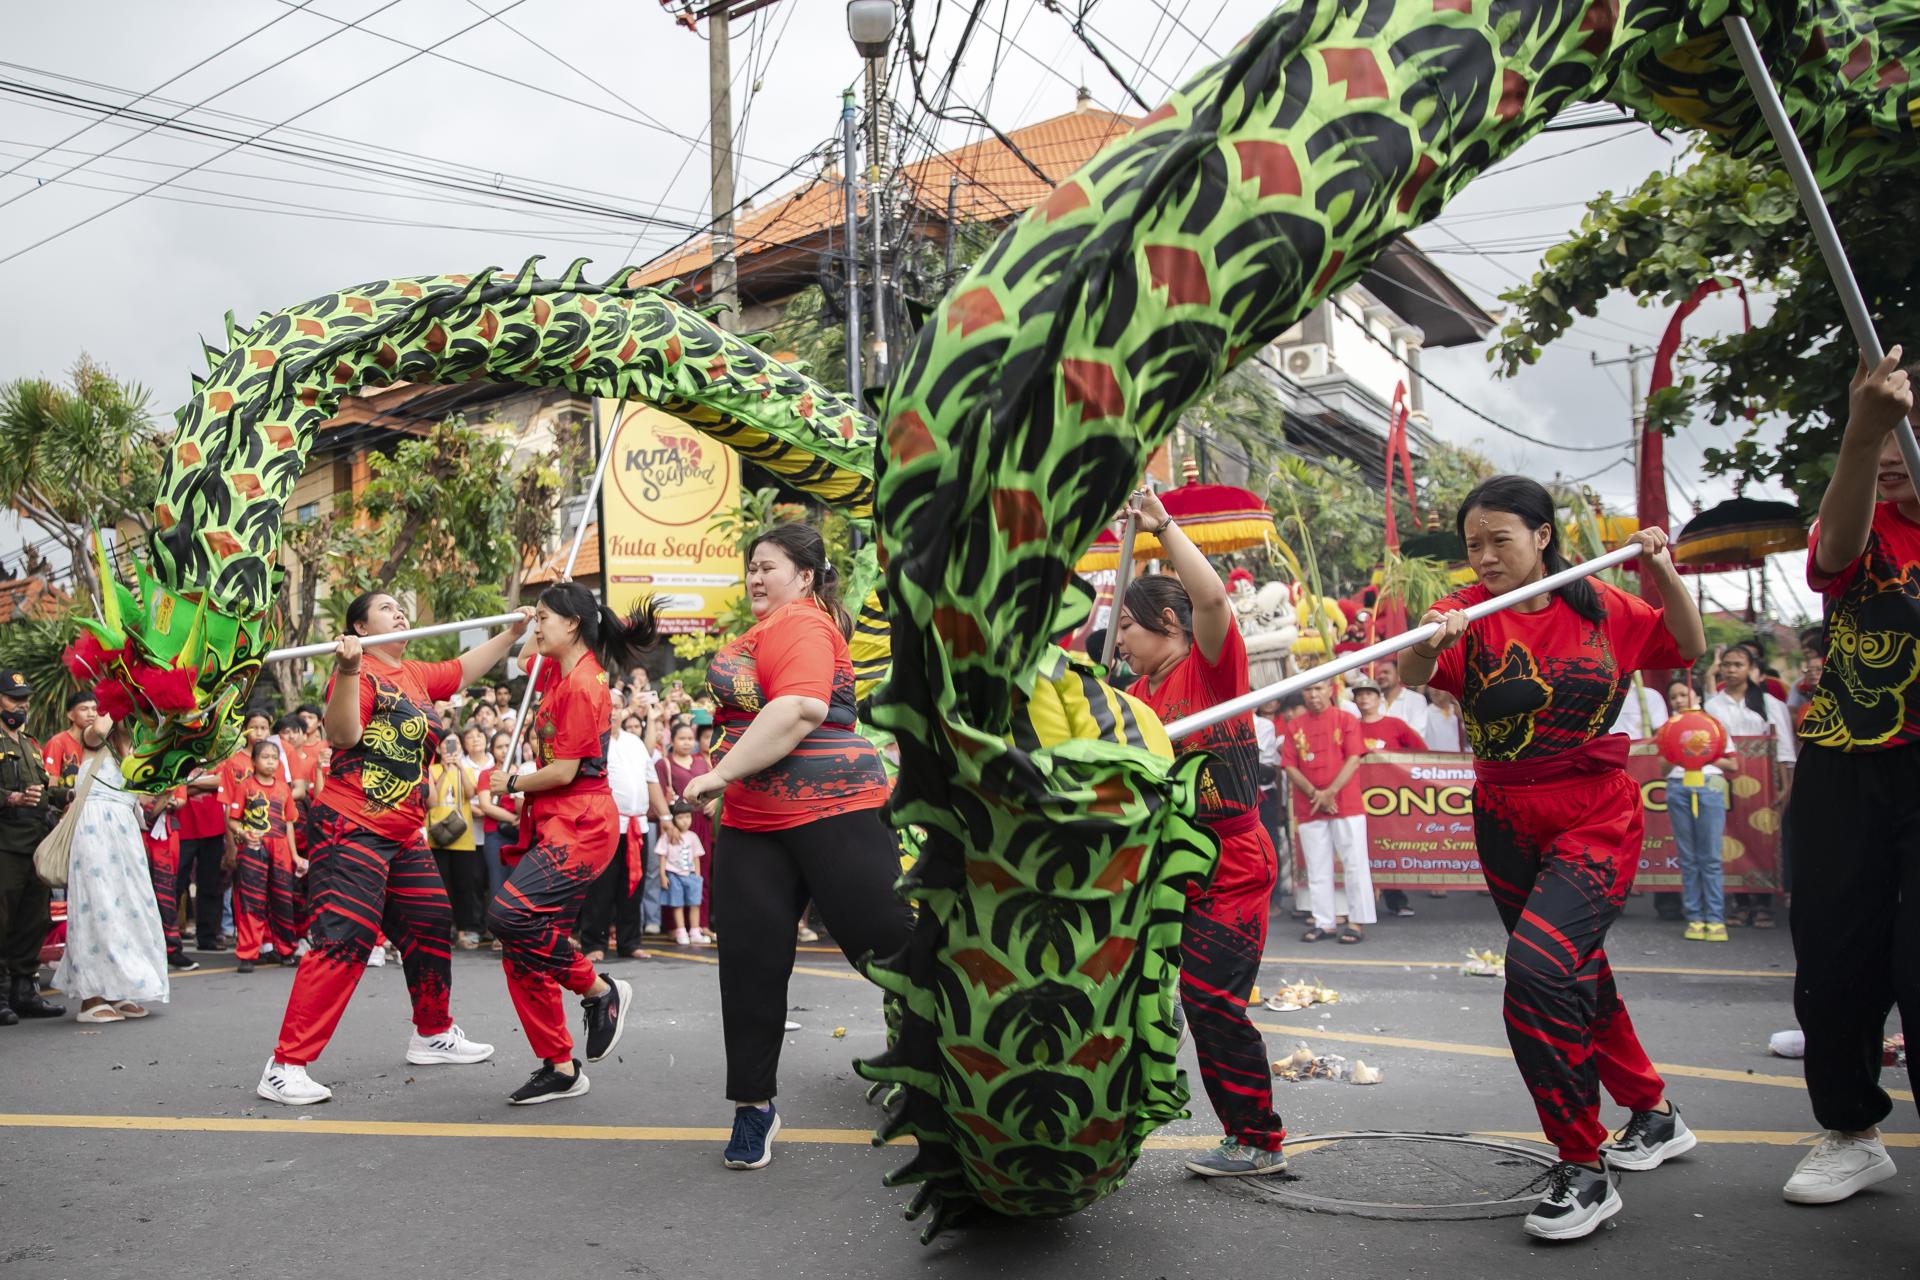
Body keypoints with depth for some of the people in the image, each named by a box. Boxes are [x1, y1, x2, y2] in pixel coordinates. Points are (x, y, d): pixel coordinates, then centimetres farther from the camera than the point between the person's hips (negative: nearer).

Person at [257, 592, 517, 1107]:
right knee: (343, 940, -15)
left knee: (432, 927, 16)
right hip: (351, 829, -9)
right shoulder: (361, 671, -11)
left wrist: (513, 633, 32)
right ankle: (285, 1067, -9)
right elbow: (342, 734, -24)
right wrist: (348, 671, -35)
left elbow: (463, 669, 31)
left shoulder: (416, 675, 14)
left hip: (404, 836, 9)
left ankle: (433, 1034, 34)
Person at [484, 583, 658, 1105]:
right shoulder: (556, 670, 11)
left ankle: (600, 989, -5)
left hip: (580, 826, -9)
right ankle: (560, 1067, 14)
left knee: (510, 914, -26)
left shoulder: (581, 685, -16)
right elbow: (525, 659, 37)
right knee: (524, 954, 6)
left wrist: (512, 784, -3)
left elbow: (564, 771, -18)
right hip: (552, 824, 10)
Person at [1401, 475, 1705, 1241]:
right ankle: (1654, 1115, 42)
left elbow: (1688, 648, 13)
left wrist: (1665, 574, -2)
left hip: (1597, 818, -3)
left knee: (1539, 965, -23)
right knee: (1576, 976, 17)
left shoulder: (1602, 607, -1)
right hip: (1507, 825, 3)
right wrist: (1431, 640, -46)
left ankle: (1584, 1171, -11)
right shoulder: (1471, 612, -5)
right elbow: (1412, 675, -24)